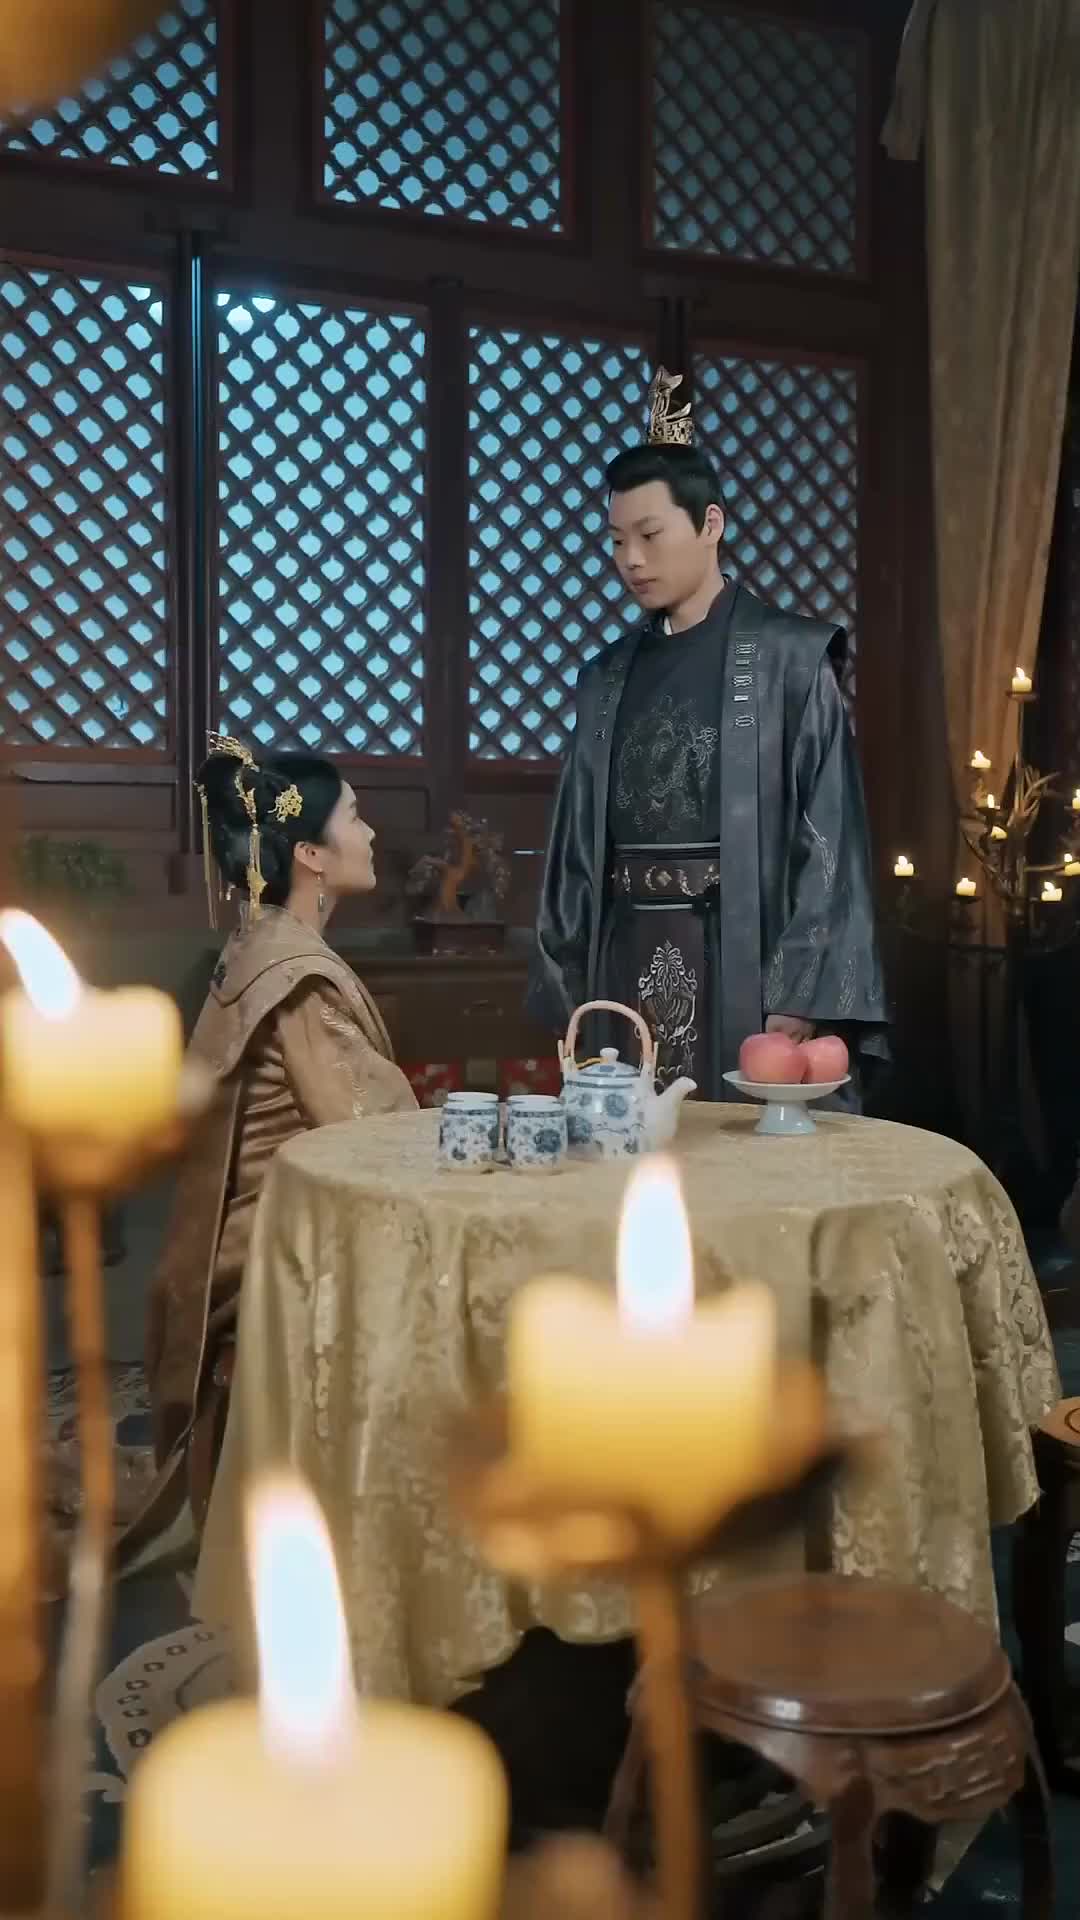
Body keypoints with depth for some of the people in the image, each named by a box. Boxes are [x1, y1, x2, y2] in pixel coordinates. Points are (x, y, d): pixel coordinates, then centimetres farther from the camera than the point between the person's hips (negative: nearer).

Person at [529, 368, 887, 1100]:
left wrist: (800, 996, -13)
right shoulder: (608, 676, 12)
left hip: (736, 958, -4)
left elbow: (829, 834, -7)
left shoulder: (790, 658, -2)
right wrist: (567, 983, 9)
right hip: (625, 960, 4)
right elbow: (577, 838, 13)